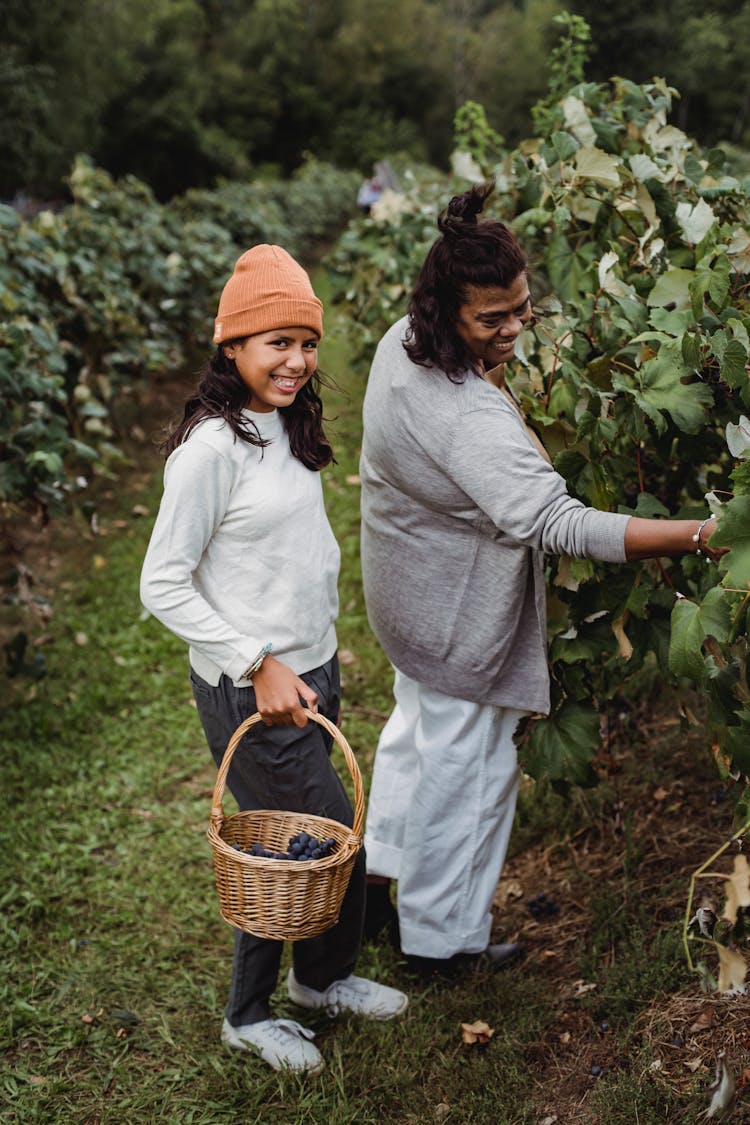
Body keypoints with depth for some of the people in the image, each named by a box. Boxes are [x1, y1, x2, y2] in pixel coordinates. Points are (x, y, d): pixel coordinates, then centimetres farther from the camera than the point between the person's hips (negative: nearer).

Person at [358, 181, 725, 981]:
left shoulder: (402, 343, -8)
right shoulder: (466, 420, -37)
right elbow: (557, 524, -44)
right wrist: (696, 535, -45)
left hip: (412, 598, 10)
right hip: (456, 617, -10)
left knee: (418, 729, 29)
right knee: (464, 767, 9)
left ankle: (374, 881, 46)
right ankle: (442, 939, 29)